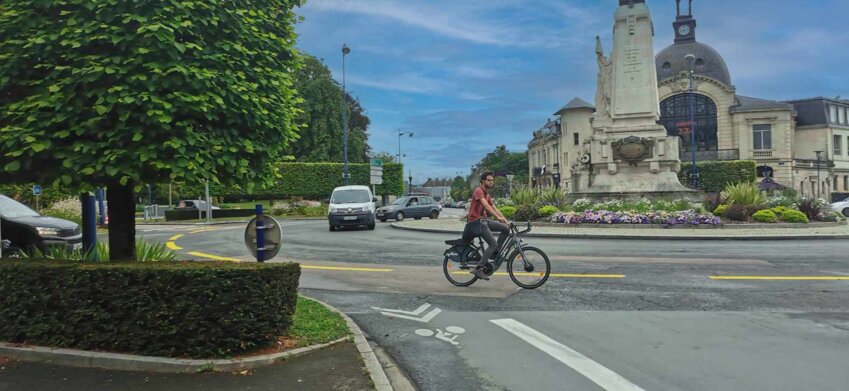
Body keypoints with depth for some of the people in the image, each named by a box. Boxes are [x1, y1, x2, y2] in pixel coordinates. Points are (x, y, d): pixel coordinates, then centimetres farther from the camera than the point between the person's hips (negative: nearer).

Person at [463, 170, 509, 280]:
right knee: (493, 244, -16)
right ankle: (478, 269, -15)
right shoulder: (478, 191, -12)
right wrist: (499, 217, -36)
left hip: (484, 220, 9)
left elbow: (494, 208, 14)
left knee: (506, 228, -2)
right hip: (476, 222, -9)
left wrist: (505, 220, 4)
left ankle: (495, 253, 7)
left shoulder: (487, 194, 18)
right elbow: (486, 206, -27)